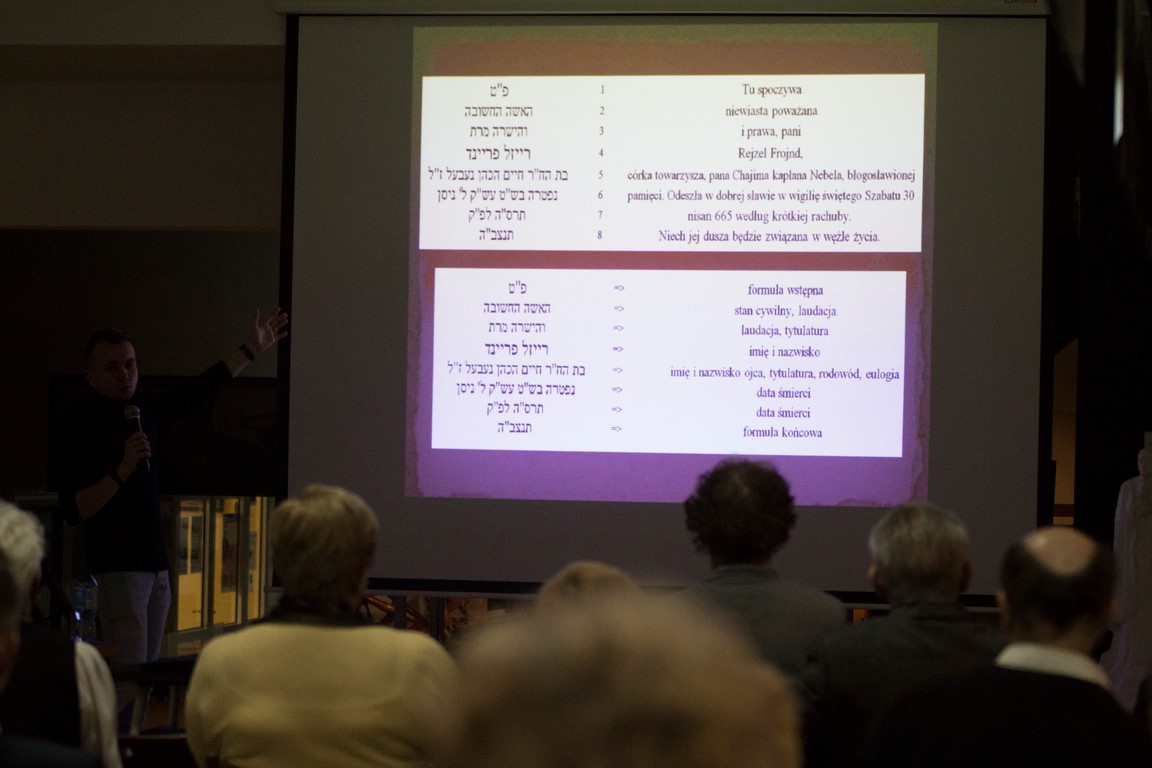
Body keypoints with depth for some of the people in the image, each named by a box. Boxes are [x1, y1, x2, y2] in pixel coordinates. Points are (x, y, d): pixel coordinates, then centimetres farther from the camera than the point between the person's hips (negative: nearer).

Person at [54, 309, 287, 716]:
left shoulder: (141, 407, 11)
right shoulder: (82, 425, -12)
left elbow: (196, 394, 28)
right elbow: (74, 511, -18)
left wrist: (251, 350, 31)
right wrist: (122, 470, -28)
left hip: (155, 562, 8)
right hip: (118, 565, -8)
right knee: (128, 681, -16)